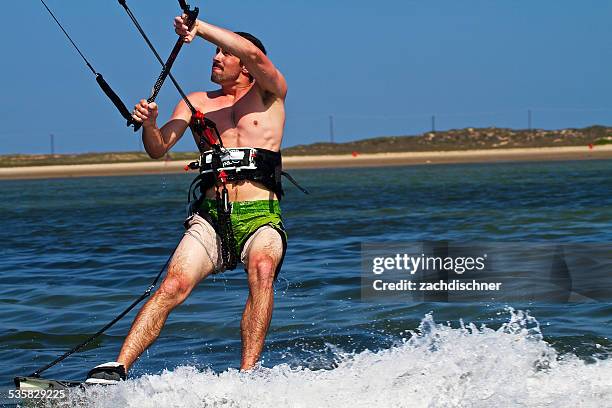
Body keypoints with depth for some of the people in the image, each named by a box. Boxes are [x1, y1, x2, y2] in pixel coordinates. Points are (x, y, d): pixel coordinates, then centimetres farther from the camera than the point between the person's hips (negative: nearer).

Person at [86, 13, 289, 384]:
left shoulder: (270, 94, 11)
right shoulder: (197, 103, 21)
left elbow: (255, 55, -10)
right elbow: (158, 149, 8)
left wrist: (200, 28, -11)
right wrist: (149, 124, -14)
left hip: (261, 217, -3)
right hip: (211, 217, 3)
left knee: (262, 271, -33)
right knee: (173, 287, -19)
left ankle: (247, 376, -33)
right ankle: (118, 368, -23)